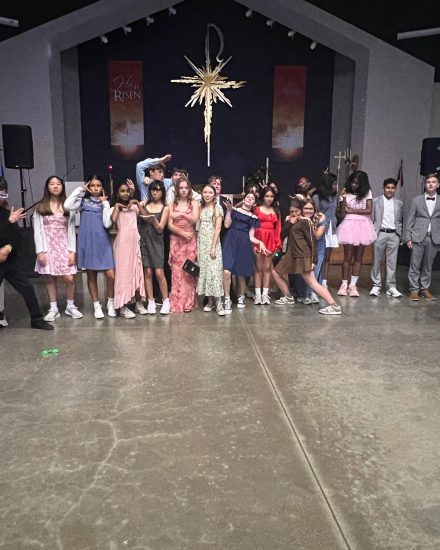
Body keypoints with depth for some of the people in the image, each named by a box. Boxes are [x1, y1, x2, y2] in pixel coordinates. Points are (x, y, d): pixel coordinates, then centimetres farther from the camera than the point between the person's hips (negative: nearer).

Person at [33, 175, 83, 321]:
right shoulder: (40, 207, 4)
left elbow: (71, 230, 3)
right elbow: (37, 231, -1)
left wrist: (72, 251, -5)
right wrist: (40, 251, -10)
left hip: (64, 246, 1)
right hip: (48, 246, 0)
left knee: (69, 278, -6)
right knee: (50, 278, 2)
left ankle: (70, 306, 13)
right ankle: (53, 309, 13)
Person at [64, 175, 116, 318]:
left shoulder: (105, 203, 6)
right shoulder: (83, 201, 4)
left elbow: (107, 224, -9)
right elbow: (67, 205, -16)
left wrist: (105, 203, -6)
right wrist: (80, 189, -8)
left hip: (103, 242, 0)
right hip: (87, 242, 0)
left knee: (111, 275, -8)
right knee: (91, 275, 7)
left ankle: (110, 302, 13)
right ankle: (97, 305, 19)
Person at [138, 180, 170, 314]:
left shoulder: (165, 208, 3)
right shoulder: (144, 204, 9)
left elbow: (160, 228, -2)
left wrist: (153, 219, -21)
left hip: (156, 242, -2)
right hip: (143, 240, 2)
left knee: (159, 273, -7)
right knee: (147, 272, 1)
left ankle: (166, 301, 5)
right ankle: (151, 302, 9)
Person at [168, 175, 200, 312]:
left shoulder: (194, 203, 7)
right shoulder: (172, 204, 9)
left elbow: (195, 220, -9)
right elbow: (170, 225, 0)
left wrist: (182, 214, -21)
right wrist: (183, 233, -13)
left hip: (190, 241, -1)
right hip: (176, 241, 1)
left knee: (188, 271, -5)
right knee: (176, 271, -3)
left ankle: (188, 302, 1)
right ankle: (176, 303, 2)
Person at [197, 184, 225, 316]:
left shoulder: (217, 208, -2)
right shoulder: (201, 208, 13)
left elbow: (218, 228, -8)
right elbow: (198, 228, 11)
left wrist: (213, 247, -15)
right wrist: (197, 246, 4)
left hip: (213, 243, -5)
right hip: (201, 243, 5)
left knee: (214, 270, -10)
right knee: (204, 270, 5)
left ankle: (218, 303, -7)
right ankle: (210, 301, 13)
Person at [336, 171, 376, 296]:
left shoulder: (367, 193, 6)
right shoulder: (345, 194, 3)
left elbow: (369, 210, -5)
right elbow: (342, 215, -4)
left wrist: (351, 211, -6)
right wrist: (344, 198, -11)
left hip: (363, 226, 2)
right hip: (349, 226, -2)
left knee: (358, 257, 4)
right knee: (348, 257, -3)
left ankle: (353, 284, 10)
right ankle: (344, 284, 5)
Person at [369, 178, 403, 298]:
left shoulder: (399, 203, 12)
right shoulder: (375, 201, 3)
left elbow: (399, 221, 14)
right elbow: (371, 218, 2)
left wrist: (399, 234, 6)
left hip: (394, 235, 2)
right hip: (380, 234, -2)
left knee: (392, 262, 3)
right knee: (376, 261, 2)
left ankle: (391, 287, 8)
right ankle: (376, 286, 10)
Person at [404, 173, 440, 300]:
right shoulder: (416, 200, 5)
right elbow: (410, 220, 3)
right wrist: (408, 237, -3)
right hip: (418, 237, -1)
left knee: (428, 266, 8)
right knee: (415, 265, 0)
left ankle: (425, 289, 17)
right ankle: (414, 289, 7)